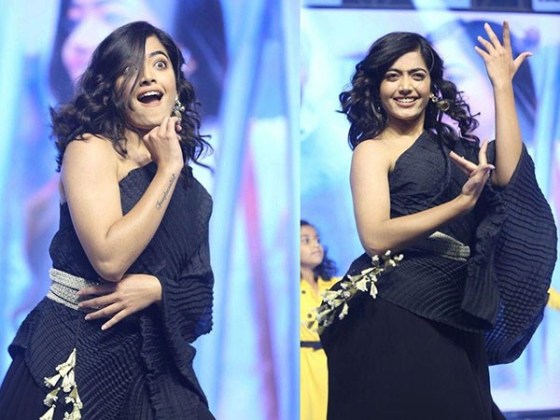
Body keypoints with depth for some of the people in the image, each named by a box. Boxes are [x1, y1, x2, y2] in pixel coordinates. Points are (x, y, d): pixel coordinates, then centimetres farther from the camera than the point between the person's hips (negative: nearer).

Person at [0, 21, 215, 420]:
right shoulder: (90, 148, -9)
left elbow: (202, 285, 7)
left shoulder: (186, 178, 9)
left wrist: (156, 289, -14)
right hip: (75, 357, -5)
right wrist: (167, 171, -16)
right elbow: (109, 259, -22)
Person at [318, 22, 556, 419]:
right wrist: (462, 202, -21)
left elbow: (508, 174, -5)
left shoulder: (450, 143, 15)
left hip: (454, 315, 5)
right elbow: (376, 237, -16)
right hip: (396, 314, -5)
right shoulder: (373, 150, 0)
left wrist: (502, 85, -2)